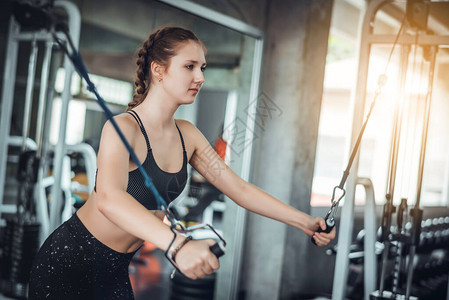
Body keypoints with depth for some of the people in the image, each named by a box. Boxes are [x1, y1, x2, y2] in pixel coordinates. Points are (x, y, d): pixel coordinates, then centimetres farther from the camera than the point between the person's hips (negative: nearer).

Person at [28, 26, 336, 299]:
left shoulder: (186, 135, 1)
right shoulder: (123, 128, -24)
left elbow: (239, 188, 2)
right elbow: (108, 199, -43)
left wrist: (304, 221, -6)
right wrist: (178, 245, -58)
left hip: (116, 269, 7)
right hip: (70, 262, -7)